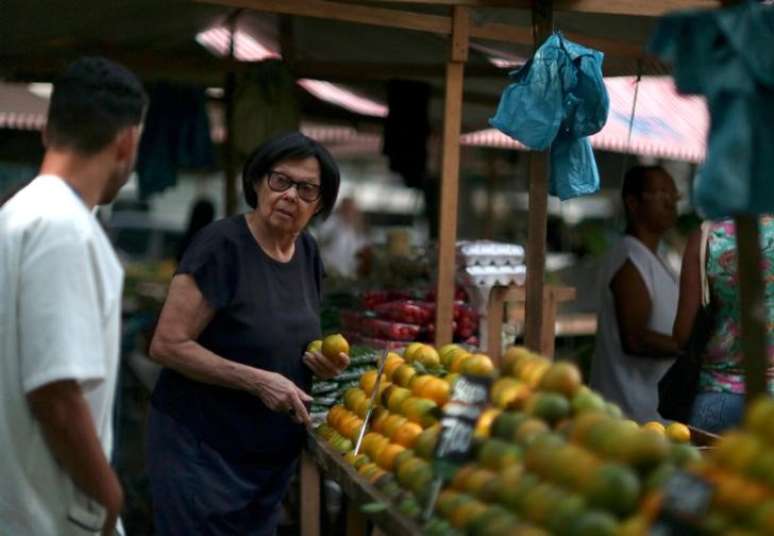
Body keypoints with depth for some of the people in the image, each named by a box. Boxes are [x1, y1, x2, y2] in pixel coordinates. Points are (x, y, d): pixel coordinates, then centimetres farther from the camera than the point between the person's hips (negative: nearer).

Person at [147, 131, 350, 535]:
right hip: (201, 448, -7)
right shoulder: (221, 244, -18)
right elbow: (167, 345, -21)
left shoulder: (308, 252, 4)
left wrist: (322, 360, -3)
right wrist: (258, 381, -26)